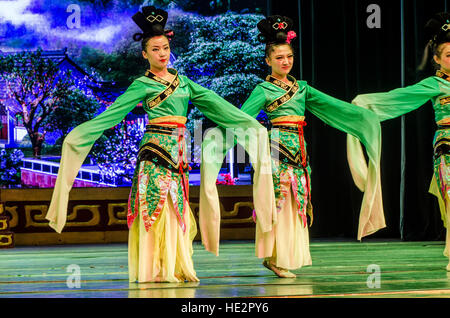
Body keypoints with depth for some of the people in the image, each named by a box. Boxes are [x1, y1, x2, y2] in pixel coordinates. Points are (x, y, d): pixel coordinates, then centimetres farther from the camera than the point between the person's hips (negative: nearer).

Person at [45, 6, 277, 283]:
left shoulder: (181, 80, 14)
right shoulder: (142, 85, -2)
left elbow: (213, 102, 17)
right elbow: (113, 113, -6)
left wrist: (249, 122, 17)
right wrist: (80, 134, -14)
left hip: (179, 151, 6)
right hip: (157, 149, -6)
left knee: (177, 210, 6)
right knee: (157, 209, -7)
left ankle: (177, 267, 9)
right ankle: (155, 269, -4)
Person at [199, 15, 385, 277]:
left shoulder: (301, 87, 15)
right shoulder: (264, 89, -2)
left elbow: (331, 104, 15)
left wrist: (364, 116, 11)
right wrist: (219, 136, -20)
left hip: (299, 148, 6)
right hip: (278, 147, -6)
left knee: (297, 201, 4)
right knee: (279, 199, -9)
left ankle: (289, 255, 9)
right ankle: (276, 257, -6)